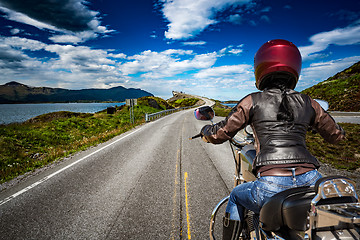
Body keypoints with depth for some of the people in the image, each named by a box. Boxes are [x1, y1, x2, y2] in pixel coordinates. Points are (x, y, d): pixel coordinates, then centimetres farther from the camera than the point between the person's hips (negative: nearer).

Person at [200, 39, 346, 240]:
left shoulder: (253, 101, 2)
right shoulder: (308, 102, 11)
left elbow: (220, 134, 4)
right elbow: (336, 135, 25)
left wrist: (206, 131, 26)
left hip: (272, 187, -4)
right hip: (310, 181, 4)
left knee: (236, 197, 29)